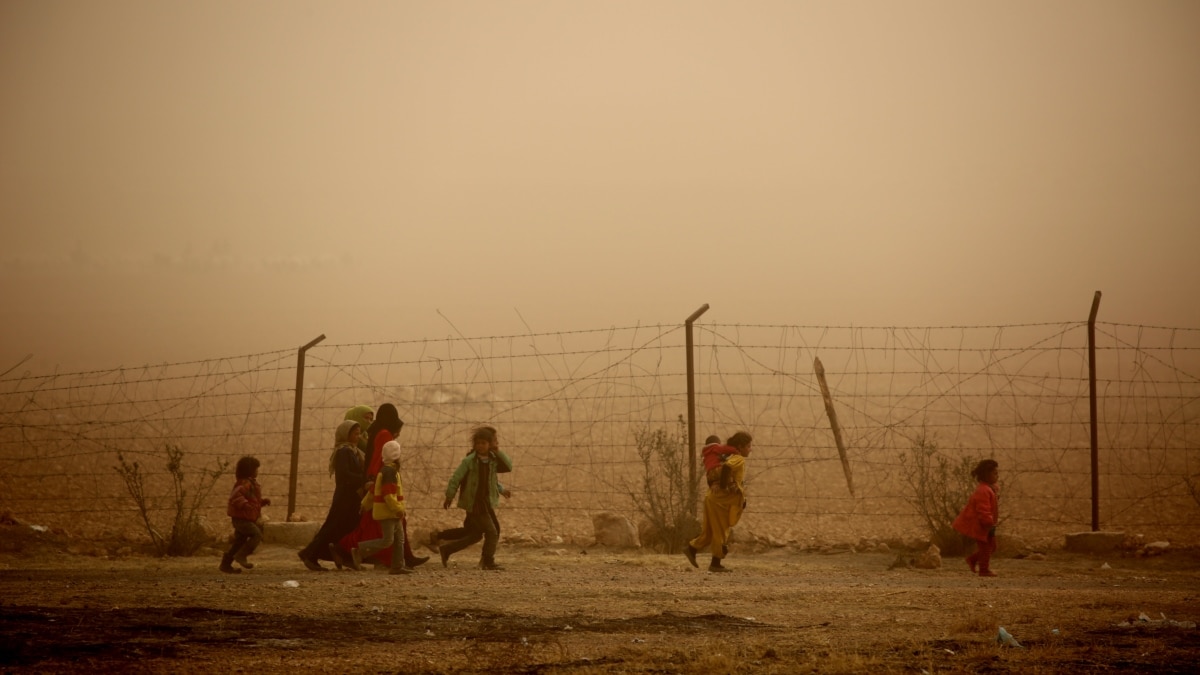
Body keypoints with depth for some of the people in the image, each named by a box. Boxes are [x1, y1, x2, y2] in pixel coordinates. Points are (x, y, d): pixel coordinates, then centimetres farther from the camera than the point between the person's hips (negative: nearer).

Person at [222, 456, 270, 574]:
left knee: (239, 542, 12)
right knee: (257, 534, -20)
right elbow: (235, 496, -30)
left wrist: (263, 502, 12)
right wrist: (245, 505, -35)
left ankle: (226, 564, 17)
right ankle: (241, 556, -16)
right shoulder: (244, 484, -17)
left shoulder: (251, 483, 18)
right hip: (241, 518, -11)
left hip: (246, 519, 11)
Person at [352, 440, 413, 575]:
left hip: (393, 513, 11)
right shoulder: (389, 472, -18)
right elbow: (388, 494, -25)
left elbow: (373, 490, 19)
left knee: (399, 539, 10)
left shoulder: (385, 470, 15)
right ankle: (359, 550, -5)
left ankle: (398, 566, 10)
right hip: (387, 512, -11)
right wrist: (398, 509, -23)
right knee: (387, 541, -10)